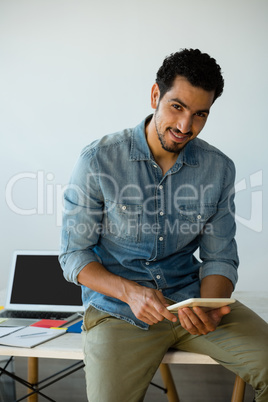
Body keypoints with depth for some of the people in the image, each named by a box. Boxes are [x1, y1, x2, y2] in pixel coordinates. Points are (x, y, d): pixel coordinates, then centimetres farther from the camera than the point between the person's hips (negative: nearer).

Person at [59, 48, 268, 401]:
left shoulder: (219, 168, 0)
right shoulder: (99, 160, -9)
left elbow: (219, 258, 4)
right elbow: (73, 255, -5)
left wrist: (207, 309, -18)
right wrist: (130, 292, -22)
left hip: (191, 296, 3)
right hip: (118, 309, -2)